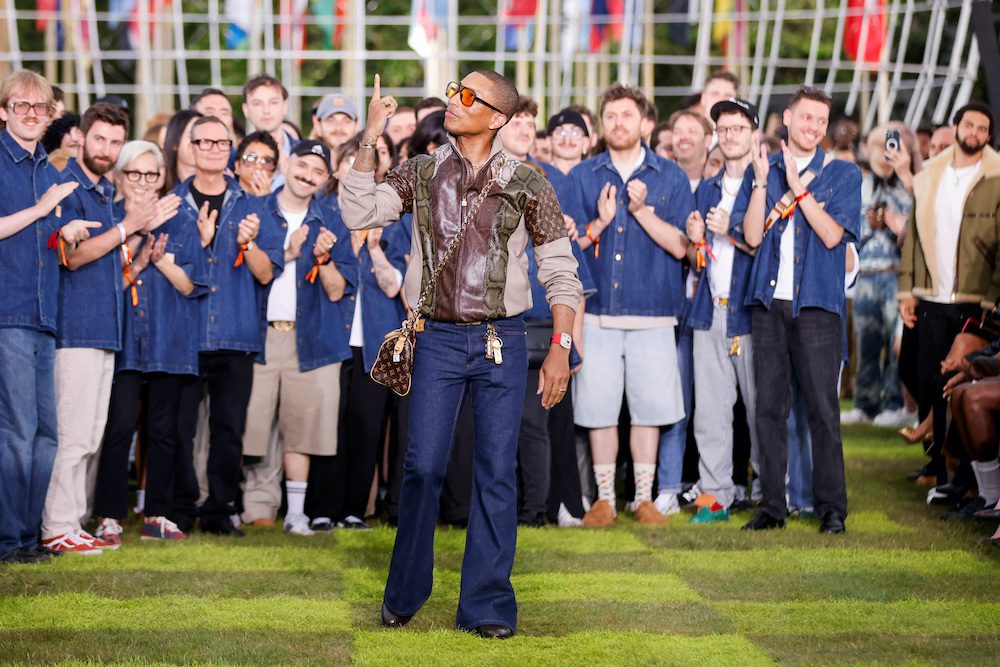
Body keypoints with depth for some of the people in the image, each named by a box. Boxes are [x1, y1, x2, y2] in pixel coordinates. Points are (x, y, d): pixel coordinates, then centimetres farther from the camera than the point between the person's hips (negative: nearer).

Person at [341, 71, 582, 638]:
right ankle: (405, 594, 19)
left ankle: (487, 605, 10)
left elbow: (561, 272, 1)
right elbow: (359, 214, -4)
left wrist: (561, 348, -7)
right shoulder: (421, 173, 6)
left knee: (497, 472, 1)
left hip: (503, 341, -1)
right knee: (424, 467, 2)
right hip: (438, 338, 1)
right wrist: (370, 141, -8)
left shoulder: (527, 185, 0)